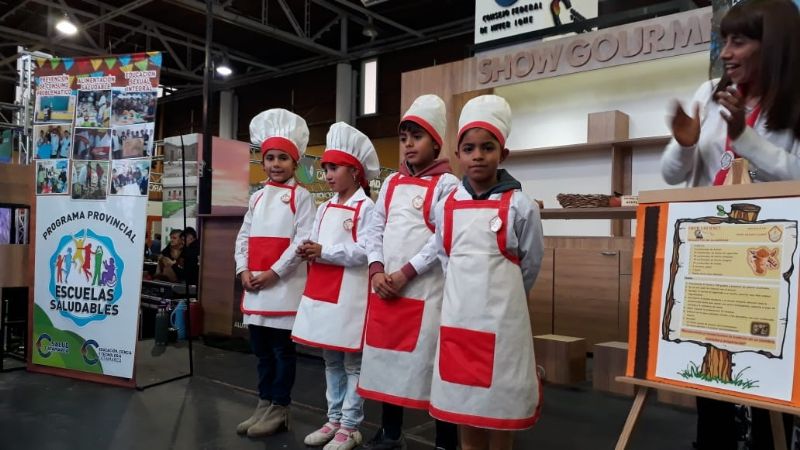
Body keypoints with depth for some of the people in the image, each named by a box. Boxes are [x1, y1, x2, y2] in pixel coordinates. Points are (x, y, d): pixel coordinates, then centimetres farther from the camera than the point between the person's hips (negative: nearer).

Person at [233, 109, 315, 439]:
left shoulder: (300, 196, -3)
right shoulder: (257, 197, 15)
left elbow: (303, 240, -11)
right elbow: (244, 236, 14)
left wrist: (274, 272, -14)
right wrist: (243, 270, -1)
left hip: (285, 283, -6)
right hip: (254, 283, 6)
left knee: (282, 348, 2)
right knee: (261, 348, 12)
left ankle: (278, 409, 12)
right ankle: (264, 405, 24)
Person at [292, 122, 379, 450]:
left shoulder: (366, 208, -9)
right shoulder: (325, 208, 15)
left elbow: (366, 251, -18)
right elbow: (315, 242, 17)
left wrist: (324, 252, -18)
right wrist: (308, 251, -5)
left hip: (350, 295, -8)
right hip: (322, 292, 8)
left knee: (352, 363, 3)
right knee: (331, 361, 17)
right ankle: (334, 420, 29)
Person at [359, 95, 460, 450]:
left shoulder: (446, 184, -3)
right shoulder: (392, 183, 15)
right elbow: (375, 228, 11)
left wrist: (406, 272, -16)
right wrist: (377, 270, -4)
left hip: (427, 289, -6)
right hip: (385, 288, 6)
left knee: (432, 360, -1)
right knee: (387, 357, 13)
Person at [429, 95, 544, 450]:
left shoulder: (519, 206, -8)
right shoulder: (446, 206, 3)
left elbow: (530, 264, 2)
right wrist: (465, 295, 8)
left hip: (501, 319, -3)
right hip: (457, 316, 4)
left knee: (499, 404, 8)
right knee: (463, 407, 15)